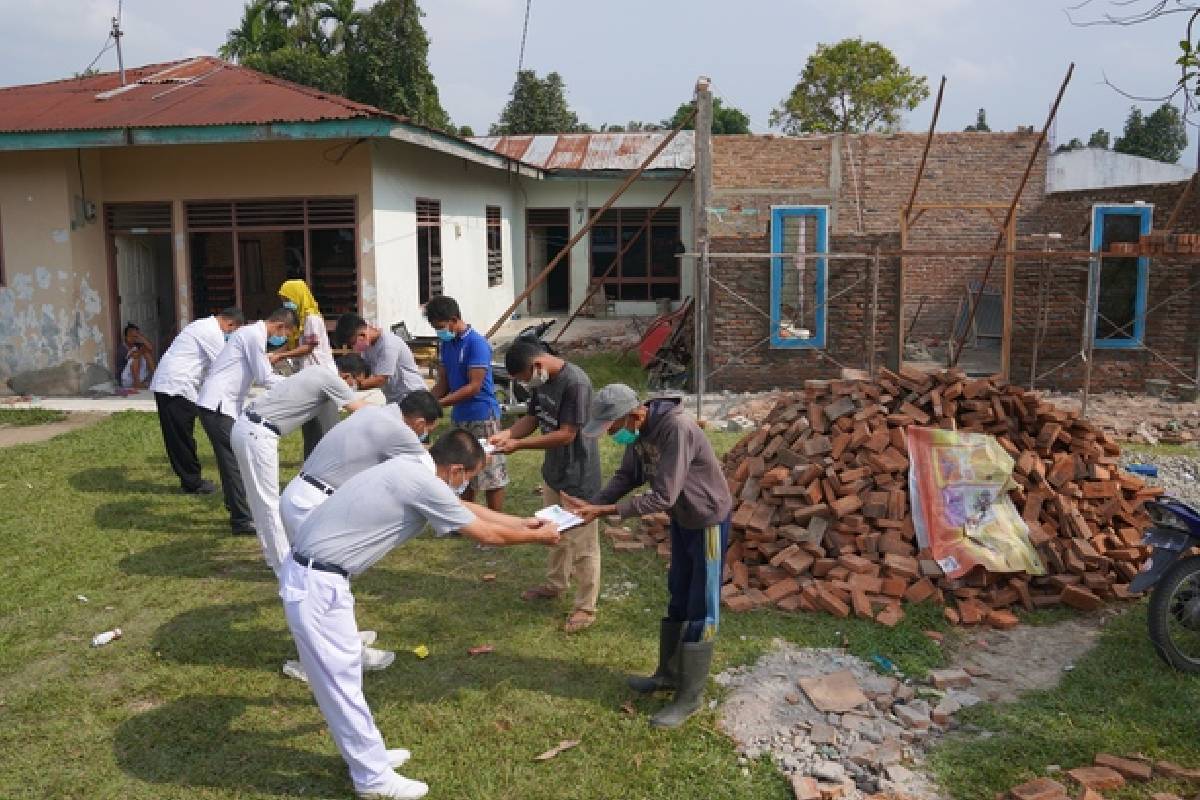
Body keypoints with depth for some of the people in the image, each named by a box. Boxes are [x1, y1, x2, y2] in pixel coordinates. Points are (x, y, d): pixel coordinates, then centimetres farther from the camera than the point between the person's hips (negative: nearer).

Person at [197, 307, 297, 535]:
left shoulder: (252, 333, 18)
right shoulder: (255, 335, -13)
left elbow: (259, 375, 21)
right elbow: (264, 378, -12)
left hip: (225, 405, 10)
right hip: (217, 405, -10)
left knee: (233, 460, 13)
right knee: (234, 460, -8)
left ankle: (239, 512, 21)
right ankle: (243, 520, -5)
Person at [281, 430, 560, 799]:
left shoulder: (412, 470, 8)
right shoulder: (425, 485, -20)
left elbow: (466, 508, 22)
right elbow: (486, 535, -9)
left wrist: (522, 522, 25)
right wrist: (537, 537, 6)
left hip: (315, 573, 10)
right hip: (317, 584, -10)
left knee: (344, 671, 20)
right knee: (340, 679, 3)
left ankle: (369, 754, 36)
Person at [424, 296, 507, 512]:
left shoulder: (477, 343, -16)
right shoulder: (445, 343, 7)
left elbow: (474, 386, -20)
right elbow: (443, 382, 11)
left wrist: (438, 404, -22)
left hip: (482, 416, -8)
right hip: (459, 417, 8)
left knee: (490, 475, -1)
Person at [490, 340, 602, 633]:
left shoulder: (575, 383, -27)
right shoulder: (540, 381, 0)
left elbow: (566, 434, -27)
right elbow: (532, 417, 9)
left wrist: (519, 445, -24)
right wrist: (507, 434, -10)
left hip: (579, 477, -9)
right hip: (553, 472, 9)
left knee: (583, 543, 3)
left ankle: (586, 607, 15)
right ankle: (555, 584, 45)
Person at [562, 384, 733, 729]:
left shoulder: (677, 428, -34)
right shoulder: (639, 430, -8)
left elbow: (662, 497, -35)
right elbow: (626, 476, 0)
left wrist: (606, 511, -32)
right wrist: (592, 505, -15)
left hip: (708, 521, -8)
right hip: (681, 519, 9)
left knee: (700, 610, 2)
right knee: (677, 598, 20)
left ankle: (689, 697, 13)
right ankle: (669, 673, 37)